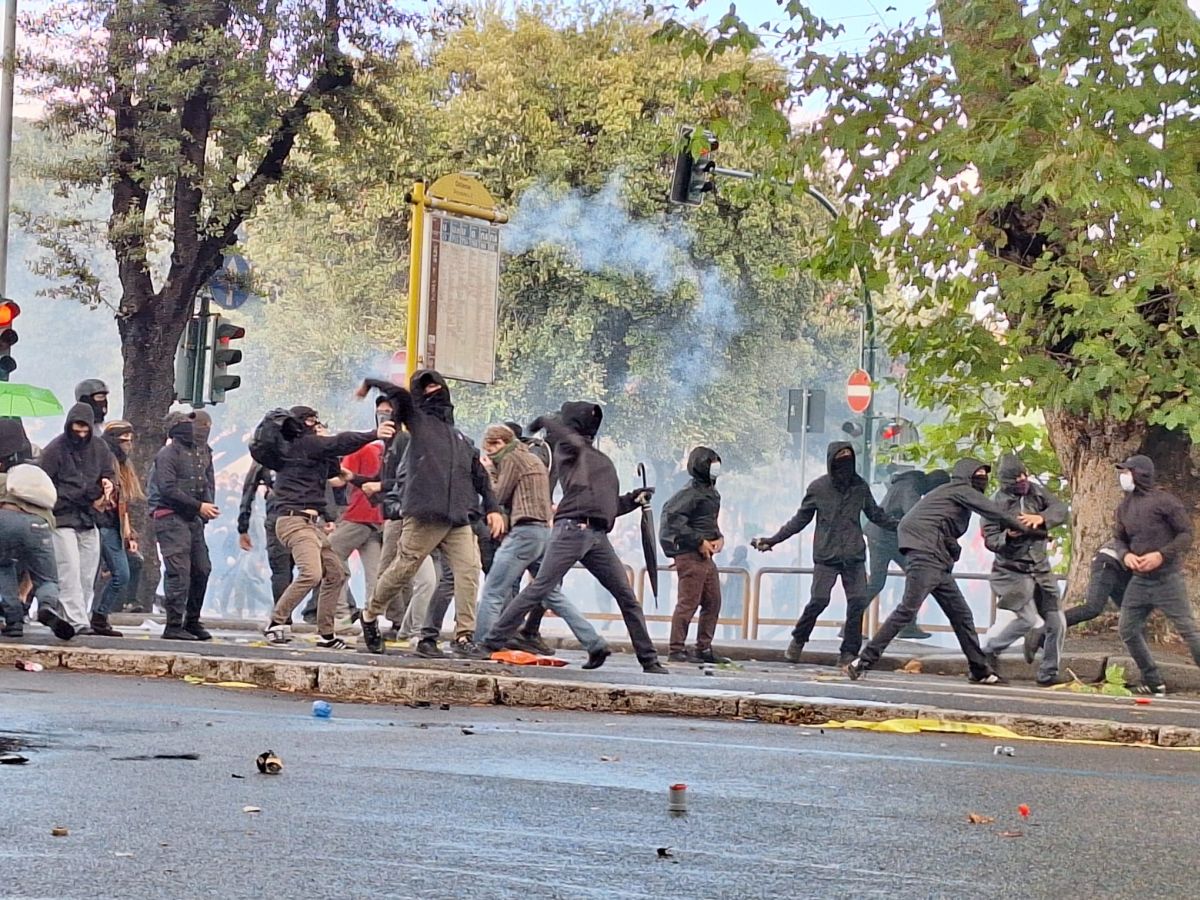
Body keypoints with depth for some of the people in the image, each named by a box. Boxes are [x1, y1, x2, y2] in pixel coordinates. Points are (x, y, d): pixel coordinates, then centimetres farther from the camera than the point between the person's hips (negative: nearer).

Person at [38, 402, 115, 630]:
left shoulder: (99, 448, 9)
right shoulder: (55, 449, -6)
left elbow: (109, 474, 19)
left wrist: (109, 484, -4)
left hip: (89, 519, 6)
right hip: (62, 519, -6)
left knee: (88, 577, 5)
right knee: (70, 573, -12)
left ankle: (80, 619, 13)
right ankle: (77, 622, -15)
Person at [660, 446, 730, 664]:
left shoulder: (712, 494, 16)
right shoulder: (690, 493, -13)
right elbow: (672, 518, -21)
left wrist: (719, 538, 5)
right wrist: (699, 542, -19)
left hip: (706, 556, 10)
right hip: (690, 556, -10)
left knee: (713, 603, 11)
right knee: (688, 603, -8)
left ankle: (704, 649, 19)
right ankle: (676, 650, -3)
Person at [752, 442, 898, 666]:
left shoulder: (860, 486, 5)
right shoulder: (818, 488, 0)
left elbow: (876, 515, 16)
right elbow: (800, 520, 7)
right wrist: (772, 540, 3)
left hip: (854, 556, 2)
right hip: (826, 556, -2)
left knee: (858, 602, -6)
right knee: (819, 601, -9)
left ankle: (849, 652, 3)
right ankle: (798, 641, 14)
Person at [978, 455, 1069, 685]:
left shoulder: (1035, 491, 2)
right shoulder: (996, 503, -12)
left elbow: (1060, 508, -8)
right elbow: (990, 540, -13)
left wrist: (1041, 518, -26)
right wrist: (1008, 536, -34)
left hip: (1040, 569, 6)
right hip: (1013, 570, -6)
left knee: (1057, 622, 3)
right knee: (1027, 618, -17)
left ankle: (1048, 673, 15)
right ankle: (987, 648, 4)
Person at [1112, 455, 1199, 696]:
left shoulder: (1165, 501, -11)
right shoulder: (1124, 507, 9)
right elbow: (1120, 539, 18)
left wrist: (1162, 555, -21)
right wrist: (1125, 555, -5)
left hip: (1168, 579, -7)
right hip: (1139, 580, 7)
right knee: (1127, 630, 6)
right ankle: (1154, 682, 17)